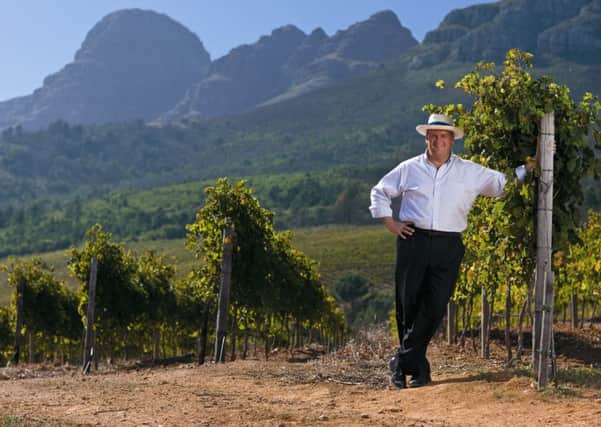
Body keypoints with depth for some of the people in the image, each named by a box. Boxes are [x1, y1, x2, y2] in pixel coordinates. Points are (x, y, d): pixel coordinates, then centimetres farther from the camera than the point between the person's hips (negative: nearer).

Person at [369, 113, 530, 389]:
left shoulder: (470, 172, 11)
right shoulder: (409, 169, 10)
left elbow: (503, 183, 16)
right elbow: (380, 192, 20)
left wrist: (528, 168, 4)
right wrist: (389, 222, 9)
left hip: (448, 246, 0)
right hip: (413, 242, 0)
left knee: (434, 308, -7)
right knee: (408, 305, 0)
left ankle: (403, 363, 1)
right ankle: (418, 367, 13)